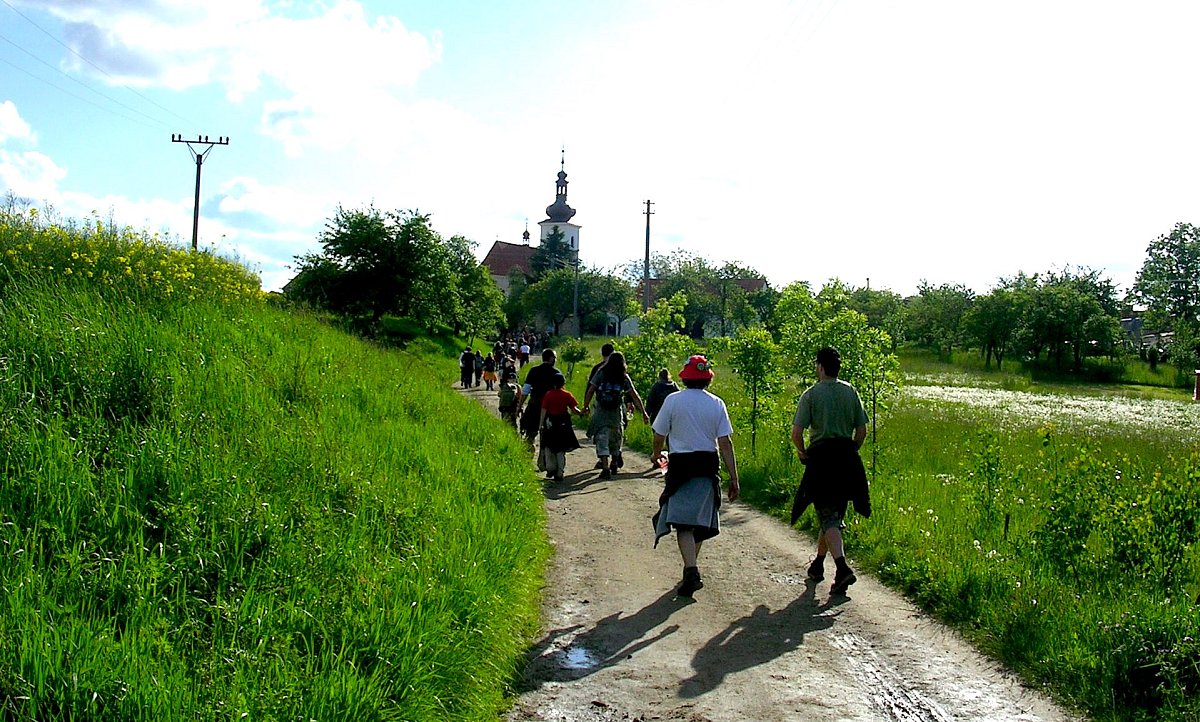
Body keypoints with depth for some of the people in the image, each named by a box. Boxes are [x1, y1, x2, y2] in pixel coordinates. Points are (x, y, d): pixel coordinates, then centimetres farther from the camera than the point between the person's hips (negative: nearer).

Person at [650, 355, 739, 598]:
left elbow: (659, 435, 2)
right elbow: (725, 443, -3)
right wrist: (734, 478, 0)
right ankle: (691, 566, 29)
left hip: (681, 464, -3)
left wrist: (657, 455, 25)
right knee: (700, 520, 17)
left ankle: (691, 571, -21)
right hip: (709, 465, 3)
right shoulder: (716, 404, 0)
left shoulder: (673, 401, -4)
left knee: (683, 523, -5)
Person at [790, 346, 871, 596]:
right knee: (835, 513, 17)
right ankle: (818, 564, 31)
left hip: (821, 457, -4)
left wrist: (802, 452, 4)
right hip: (847, 458, 5)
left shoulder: (811, 394, -6)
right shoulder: (851, 392, 6)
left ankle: (842, 568, -21)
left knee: (828, 517, -4)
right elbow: (862, 430, 5)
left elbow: (796, 432, -13)